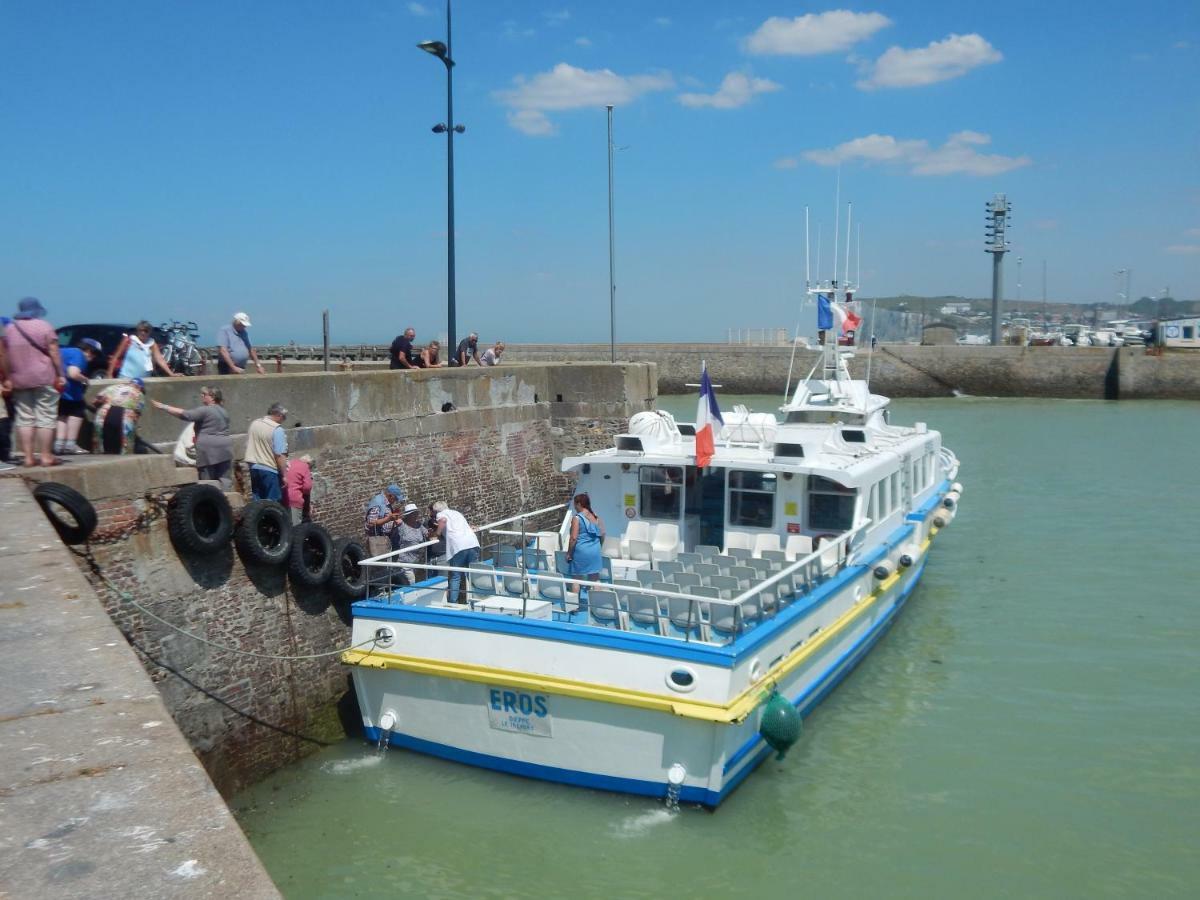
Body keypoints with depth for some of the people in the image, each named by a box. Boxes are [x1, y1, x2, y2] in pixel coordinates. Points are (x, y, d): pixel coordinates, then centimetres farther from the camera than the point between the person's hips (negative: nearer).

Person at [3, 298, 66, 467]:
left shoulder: (9, 328, 10)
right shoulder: (44, 326, -4)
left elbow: (5, 357, 8)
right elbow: (54, 353, -9)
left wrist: (7, 379, 11)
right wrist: (60, 375, -6)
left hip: (19, 380, 4)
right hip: (43, 378, -4)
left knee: (24, 418, 8)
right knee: (45, 417, -2)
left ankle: (28, 456, 7)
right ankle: (46, 455, -4)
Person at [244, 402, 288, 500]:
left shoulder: (254, 424, 7)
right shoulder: (277, 429, -15)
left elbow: (247, 445, 16)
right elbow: (279, 455, -20)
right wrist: (284, 475, -16)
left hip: (254, 468, 7)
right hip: (270, 470, -7)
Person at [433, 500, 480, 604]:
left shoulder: (441, 514, 14)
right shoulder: (456, 512, 31)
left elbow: (443, 520, -10)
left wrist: (437, 533, 2)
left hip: (458, 546, -5)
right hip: (473, 542, 5)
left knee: (455, 577, 0)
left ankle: (452, 603, -3)